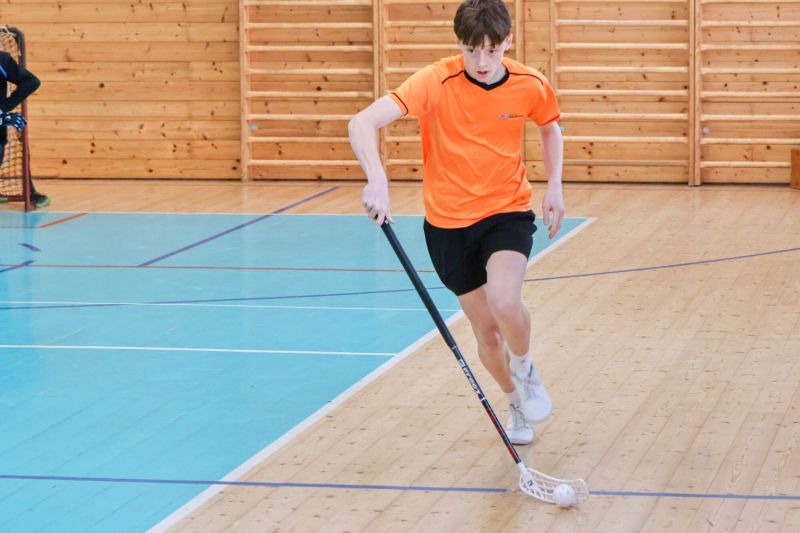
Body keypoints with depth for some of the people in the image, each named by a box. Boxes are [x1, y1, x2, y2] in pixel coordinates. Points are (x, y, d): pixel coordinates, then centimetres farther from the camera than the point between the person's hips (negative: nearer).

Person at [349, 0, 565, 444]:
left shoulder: (531, 86, -10)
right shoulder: (437, 82, -20)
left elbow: (550, 128, 14)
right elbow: (363, 124, -30)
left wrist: (555, 186, 2)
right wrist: (377, 180, -46)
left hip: (508, 212, 0)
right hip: (449, 223, 0)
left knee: (505, 303, -28)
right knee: (487, 330, 8)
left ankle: (525, 368, 6)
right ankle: (516, 402, 39)